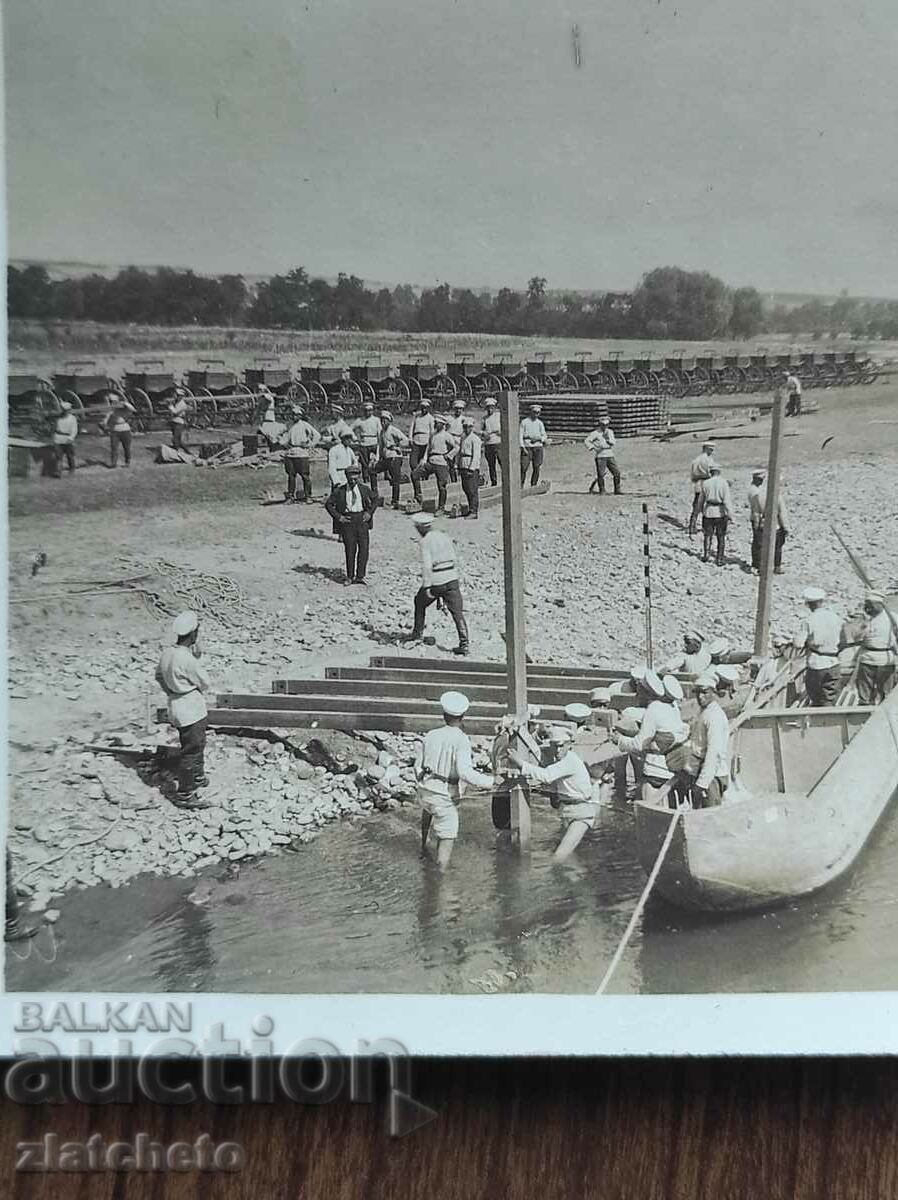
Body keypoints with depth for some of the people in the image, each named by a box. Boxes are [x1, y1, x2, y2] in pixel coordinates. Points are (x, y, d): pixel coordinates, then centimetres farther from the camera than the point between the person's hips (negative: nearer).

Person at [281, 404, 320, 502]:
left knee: (305, 476, -5)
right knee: (291, 475, 5)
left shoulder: (305, 425, 0)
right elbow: (286, 438, 28)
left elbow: (317, 435, -2)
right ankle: (290, 495, 10)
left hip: (301, 454, -6)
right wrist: (286, 444, 8)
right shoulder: (291, 426, 18)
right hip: (290, 453, 6)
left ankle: (307, 496, -1)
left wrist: (309, 445, -7)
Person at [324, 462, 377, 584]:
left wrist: (370, 512, 5)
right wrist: (338, 517, -4)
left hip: (362, 519, 2)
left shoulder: (364, 489, 5)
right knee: (350, 549, -1)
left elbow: (375, 499, 19)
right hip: (347, 519, -2)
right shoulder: (339, 491, -1)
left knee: (364, 547, -4)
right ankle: (350, 576, 12)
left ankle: (360, 576, 3)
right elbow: (328, 504, 4)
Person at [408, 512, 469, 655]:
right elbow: (455, 559, 15)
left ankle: (418, 634, 30)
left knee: (419, 603, 22)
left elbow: (426, 564, -16)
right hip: (452, 579, 4)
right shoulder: (445, 535, 12)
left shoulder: (425, 541, -6)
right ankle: (464, 643, -8)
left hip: (435, 580, -4)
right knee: (457, 612, 1)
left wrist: (427, 586, -17)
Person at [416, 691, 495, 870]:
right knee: (447, 838, 2)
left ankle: (423, 847, 53)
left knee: (428, 810, 39)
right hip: (445, 797, -7)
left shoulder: (431, 735, 3)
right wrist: (489, 781, -18)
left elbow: (418, 765, 9)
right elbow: (464, 772, -28)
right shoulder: (461, 739, -17)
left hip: (424, 791, 7)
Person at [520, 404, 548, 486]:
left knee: (537, 468, 1)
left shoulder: (540, 423, 14)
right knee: (523, 467, -11)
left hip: (538, 446, 3)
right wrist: (523, 447, -10)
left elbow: (544, 436, 13)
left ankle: (533, 486, 9)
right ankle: (520, 486, -8)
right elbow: (520, 435, 0)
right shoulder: (524, 422, 4)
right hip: (527, 447, -3)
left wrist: (539, 438, -9)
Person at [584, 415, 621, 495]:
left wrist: (608, 439, -18)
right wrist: (592, 447, -20)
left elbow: (613, 442, 2)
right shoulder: (595, 433, -2)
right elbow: (586, 441, -6)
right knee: (601, 474, -8)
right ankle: (602, 491, 6)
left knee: (617, 472, -2)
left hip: (610, 455, 4)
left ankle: (617, 491, 6)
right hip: (600, 456, -4)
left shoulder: (610, 432, 14)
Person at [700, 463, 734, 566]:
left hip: (708, 511, 2)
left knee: (708, 535, 17)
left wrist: (702, 510, 25)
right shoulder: (723, 483, -9)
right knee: (721, 537, 8)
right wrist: (730, 515, -13)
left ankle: (706, 555, 13)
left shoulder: (705, 483, -1)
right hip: (720, 512, -1)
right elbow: (727, 500, -14)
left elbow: (702, 499, 9)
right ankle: (719, 559, 8)